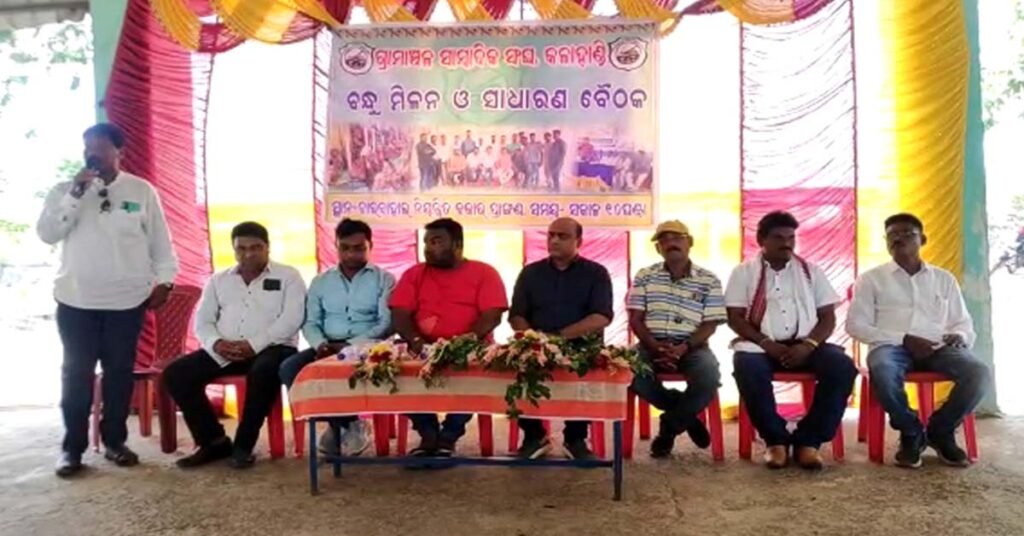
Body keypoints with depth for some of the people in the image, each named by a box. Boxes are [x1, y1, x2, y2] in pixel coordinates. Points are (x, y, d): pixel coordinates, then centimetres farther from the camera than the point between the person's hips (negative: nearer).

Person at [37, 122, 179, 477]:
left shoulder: (142, 191, 3)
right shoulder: (65, 190, 4)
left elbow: (160, 241, 6)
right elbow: (47, 234, -9)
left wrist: (164, 280, -2)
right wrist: (75, 193, -16)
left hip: (127, 300, 0)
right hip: (76, 301, 0)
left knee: (120, 372, 8)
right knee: (76, 373, 3)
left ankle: (114, 440, 21)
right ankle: (72, 447, 13)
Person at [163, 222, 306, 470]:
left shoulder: (288, 276, 4)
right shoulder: (218, 280, 19)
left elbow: (291, 320, -9)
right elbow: (202, 321, 12)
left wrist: (253, 345, -19)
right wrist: (217, 343, -11)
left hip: (272, 347, -5)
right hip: (224, 351, 5)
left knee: (263, 372, -38)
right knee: (175, 374, -14)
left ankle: (243, 445, -20)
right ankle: (215, 441, -4)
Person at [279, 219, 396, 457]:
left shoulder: (384, 279, 6)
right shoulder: (320, 281, 18)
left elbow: (387, 323, -6)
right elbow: (310, 323, 11)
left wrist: (351, 345, -19)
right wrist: (320, 344, -13)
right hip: (327, 347, 5)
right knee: (289, 368, -24)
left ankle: (339, 422, -11)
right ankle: (346, 423, -11)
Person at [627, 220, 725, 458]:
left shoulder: (709, 280, 6)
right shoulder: (645, 276, 10)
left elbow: (710, 325, 0)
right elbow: (635, 319, 3)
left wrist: (684, 347, -17)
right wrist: (654, 346, -15)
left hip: (692, 347, -1)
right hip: (652, 344, 1)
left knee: (709, 376, -34)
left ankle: (669, 426, -3)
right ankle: (686, 416, -6)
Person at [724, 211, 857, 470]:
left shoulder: (810, 271, 15)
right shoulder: (744, 272, 9)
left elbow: (828, 317, 9)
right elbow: (735, 318, 0)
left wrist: (808, 345, -11)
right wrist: (767, 344, -15)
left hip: (804, 346, 2)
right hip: (761, 346, -2)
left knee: (842, 366, -26)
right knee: (747, 366, -36)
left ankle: (808, 440, -15)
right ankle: (776, 439, -17)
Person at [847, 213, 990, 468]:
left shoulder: (944, 278, 20)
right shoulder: (871, 278, 11)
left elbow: (963, 322, 20)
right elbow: (856, 325, 2)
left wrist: (959, 336, -7)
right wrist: (903, 339, -11)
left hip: (937, 347, 3)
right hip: (892, 345, -3)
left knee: (979, 373, -28)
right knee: (882, 372, -39)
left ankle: (940, 430, -1)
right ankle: (911, 432, -9)